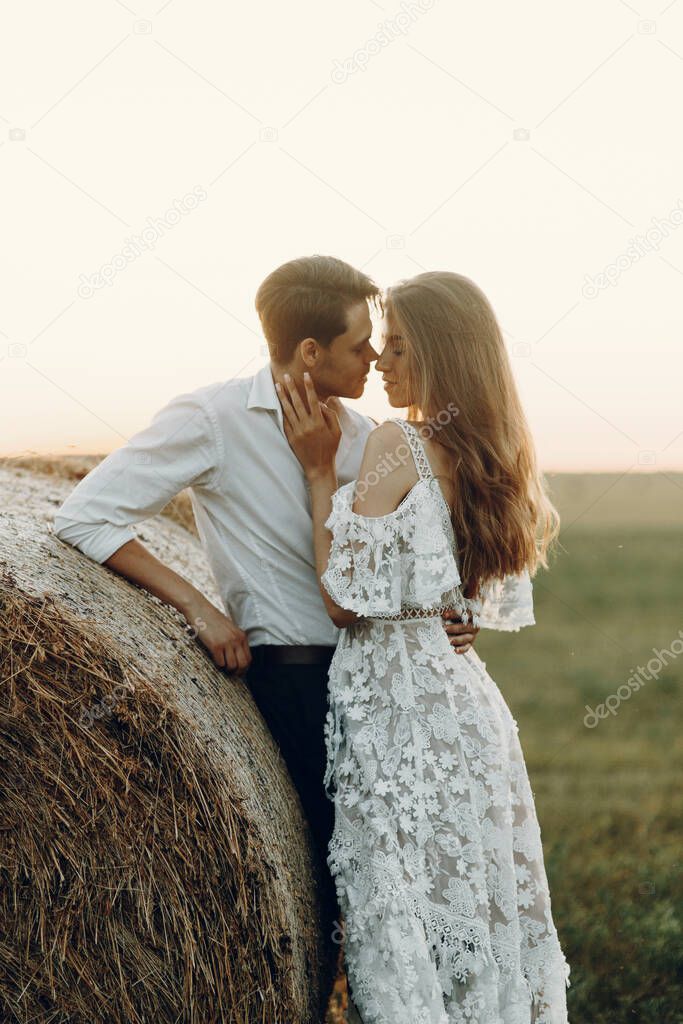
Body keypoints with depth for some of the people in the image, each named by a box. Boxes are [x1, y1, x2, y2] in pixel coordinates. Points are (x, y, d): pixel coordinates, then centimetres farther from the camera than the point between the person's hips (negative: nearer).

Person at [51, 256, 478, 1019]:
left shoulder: (359, 436, 9)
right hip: (285, 674, -6)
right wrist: (195, 604, -16)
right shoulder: (211, 419, -9)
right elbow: (84, 518, -11)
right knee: (311, 876, -2)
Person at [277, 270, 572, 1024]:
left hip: (399, 707, -8)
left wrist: (319, 470, -8)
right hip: (470, 700, 8)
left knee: (408, 917, -2)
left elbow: (345, 600, -15)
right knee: (480, 906, 14)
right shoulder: (499, 460, 11)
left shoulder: (399, 444, -13)